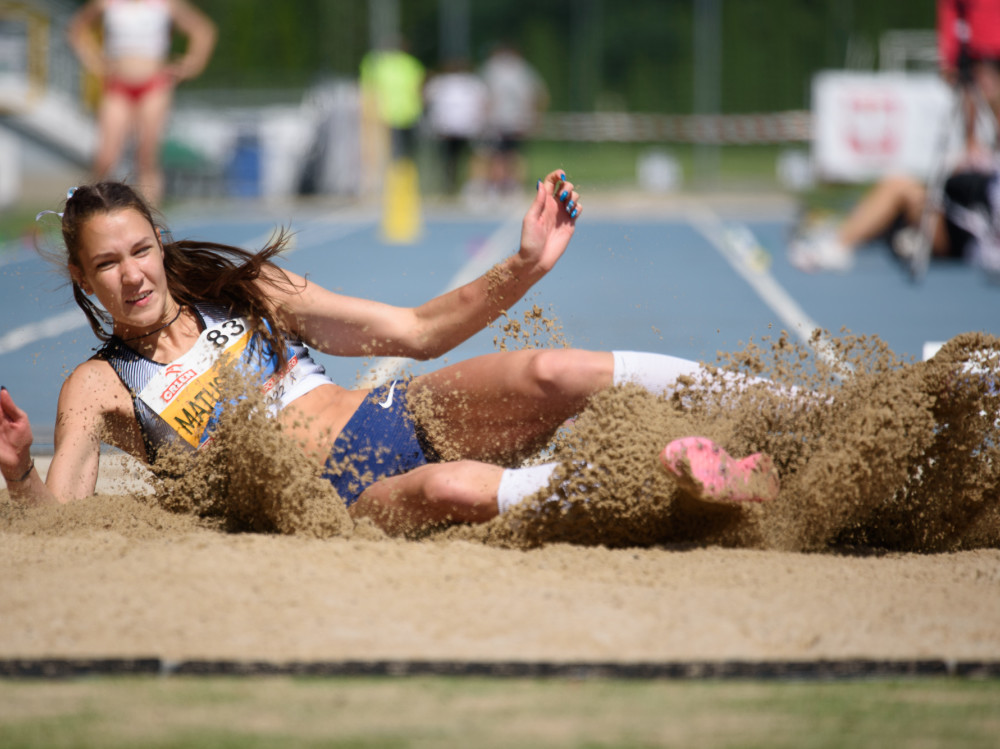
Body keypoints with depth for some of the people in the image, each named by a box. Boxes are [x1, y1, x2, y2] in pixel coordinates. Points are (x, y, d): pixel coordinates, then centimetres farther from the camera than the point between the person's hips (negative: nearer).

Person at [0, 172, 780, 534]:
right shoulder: (100, 388, 7)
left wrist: (525, 266, 0)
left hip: (401, 416, 3)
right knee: (447, 488, -39)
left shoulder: (246, 295, 14)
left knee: (547, 374, -27)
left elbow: (418, 330, 14)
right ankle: (673, 472, -37)